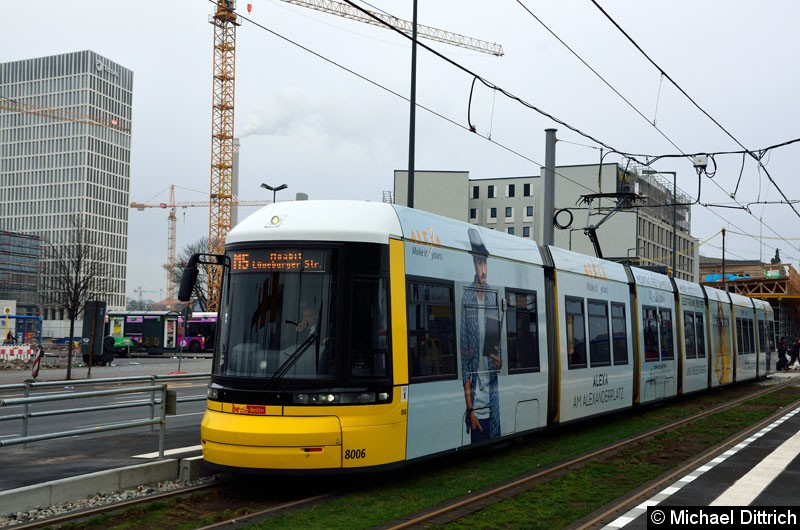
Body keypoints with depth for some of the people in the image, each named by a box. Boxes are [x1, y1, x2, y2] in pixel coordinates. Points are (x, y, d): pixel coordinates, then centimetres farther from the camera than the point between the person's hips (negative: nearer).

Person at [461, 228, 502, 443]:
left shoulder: (494, 298, 8)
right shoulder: (466, 299, -7)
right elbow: (464, 359, -9)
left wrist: (500, 361, -5)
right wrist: (470, 408, -11)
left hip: (494, 399, 5)